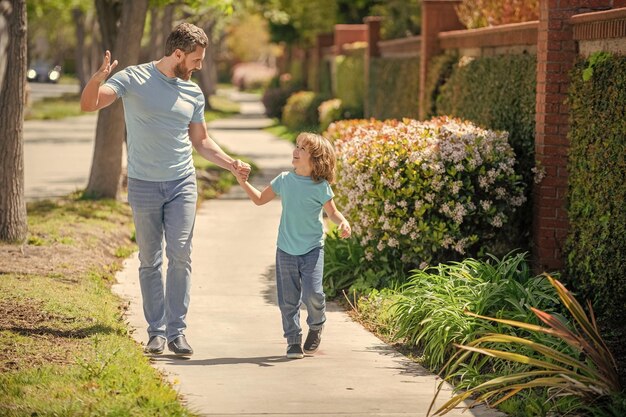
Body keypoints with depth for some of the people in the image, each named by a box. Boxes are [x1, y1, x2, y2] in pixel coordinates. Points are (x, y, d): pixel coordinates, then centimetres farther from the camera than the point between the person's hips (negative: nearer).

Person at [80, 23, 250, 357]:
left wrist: (231, 164, 5)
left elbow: (201, 141, 20)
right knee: (150, 262, 3)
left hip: (182, 183, 2)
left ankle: (177, 331, -4)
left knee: (180, 255, -9)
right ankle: (156, 332, 10)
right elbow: (89, 104, -14)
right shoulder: (133, 79, -4)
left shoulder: (192, 93, 8)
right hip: (143, 186, -2)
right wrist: (98, 79, -36)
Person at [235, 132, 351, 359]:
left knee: (313, 293, -15)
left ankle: (316, 325, 16)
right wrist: (243, 182, 6)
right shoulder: (284, 180, 2)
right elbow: (260, 199, 15)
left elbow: (332, 212, 0)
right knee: (288, 299, 3)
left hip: (312, 249, -3)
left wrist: (343, 223, -20)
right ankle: (293, 340, 15)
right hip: (286, 249, 3)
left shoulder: (320, 186, -8)